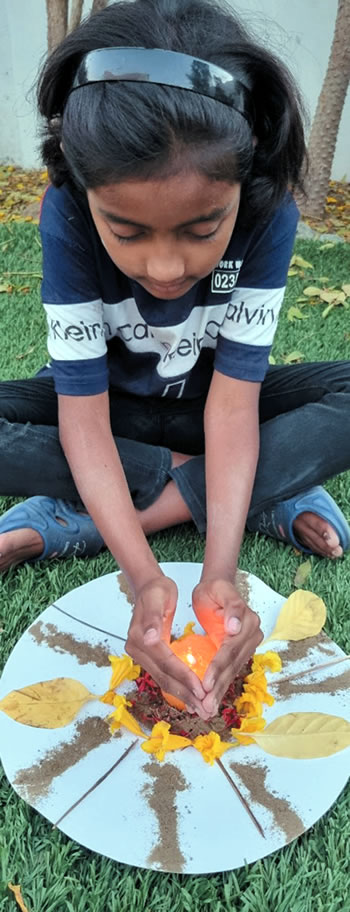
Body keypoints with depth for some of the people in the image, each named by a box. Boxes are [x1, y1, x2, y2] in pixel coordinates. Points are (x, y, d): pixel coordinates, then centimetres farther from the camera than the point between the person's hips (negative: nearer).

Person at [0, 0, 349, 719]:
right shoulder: (68, 215, -26)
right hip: (114, 406, 0)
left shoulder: (268, 215, -26)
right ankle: (269, 494, -18)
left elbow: (233, 398, -26)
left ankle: (68, 525, -25)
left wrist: (220, 571, -39)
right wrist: (145, 578, -41)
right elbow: (84, 412, -28)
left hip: (206, 406, 1)